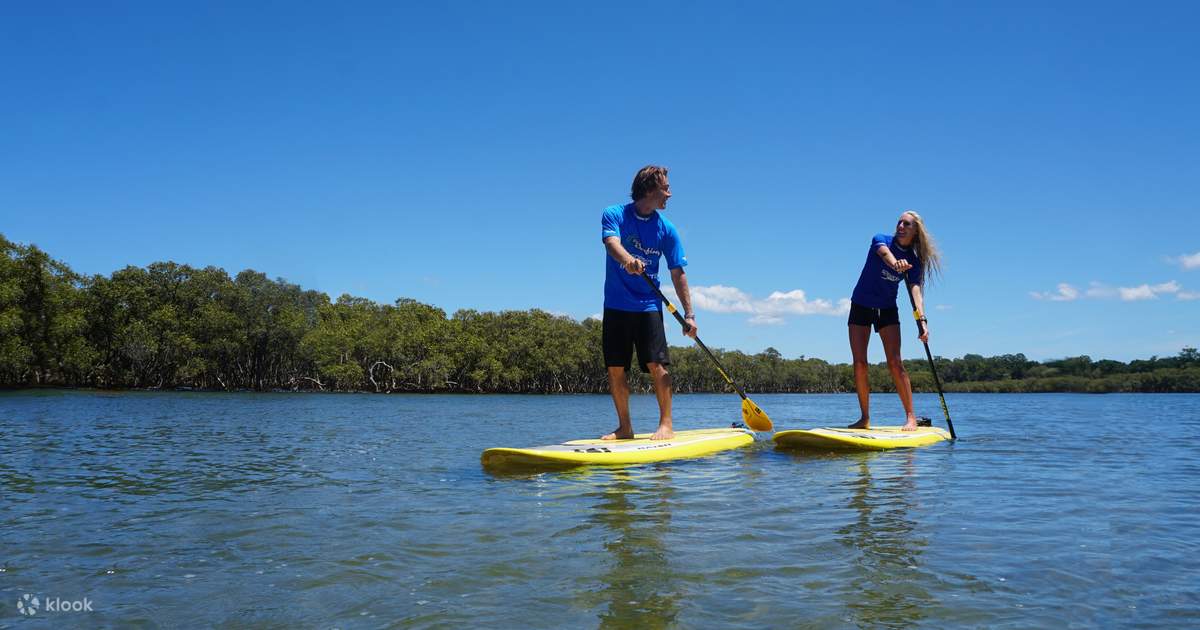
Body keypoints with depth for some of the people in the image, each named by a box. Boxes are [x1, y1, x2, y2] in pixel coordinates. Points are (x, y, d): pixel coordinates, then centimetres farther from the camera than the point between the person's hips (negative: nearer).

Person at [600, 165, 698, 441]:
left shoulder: (666, 229, 1)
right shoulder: (614, 215, -3)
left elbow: (678, 274, 1)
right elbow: (612, 242, -24)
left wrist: (689, 314, -5)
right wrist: (628, 260, -46)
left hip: (648, 306, 0)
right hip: (616, 306, 0)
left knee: (656, 365, -11)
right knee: (615, 369, 2)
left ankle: (666, 424, -3)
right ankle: (624, 427, 13)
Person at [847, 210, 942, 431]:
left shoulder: (914, 261, -5)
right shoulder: (881, 240, -10)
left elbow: (916, 291, -19)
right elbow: (885, 253, -34)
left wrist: (922, 320, -37)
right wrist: (895, 263, -59)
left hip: (887, 310, 1)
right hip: (861, 306, -1)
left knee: (894, 362, -12)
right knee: (859, 363, -5)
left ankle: (911, 417, -7)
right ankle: (865, 418, 3)